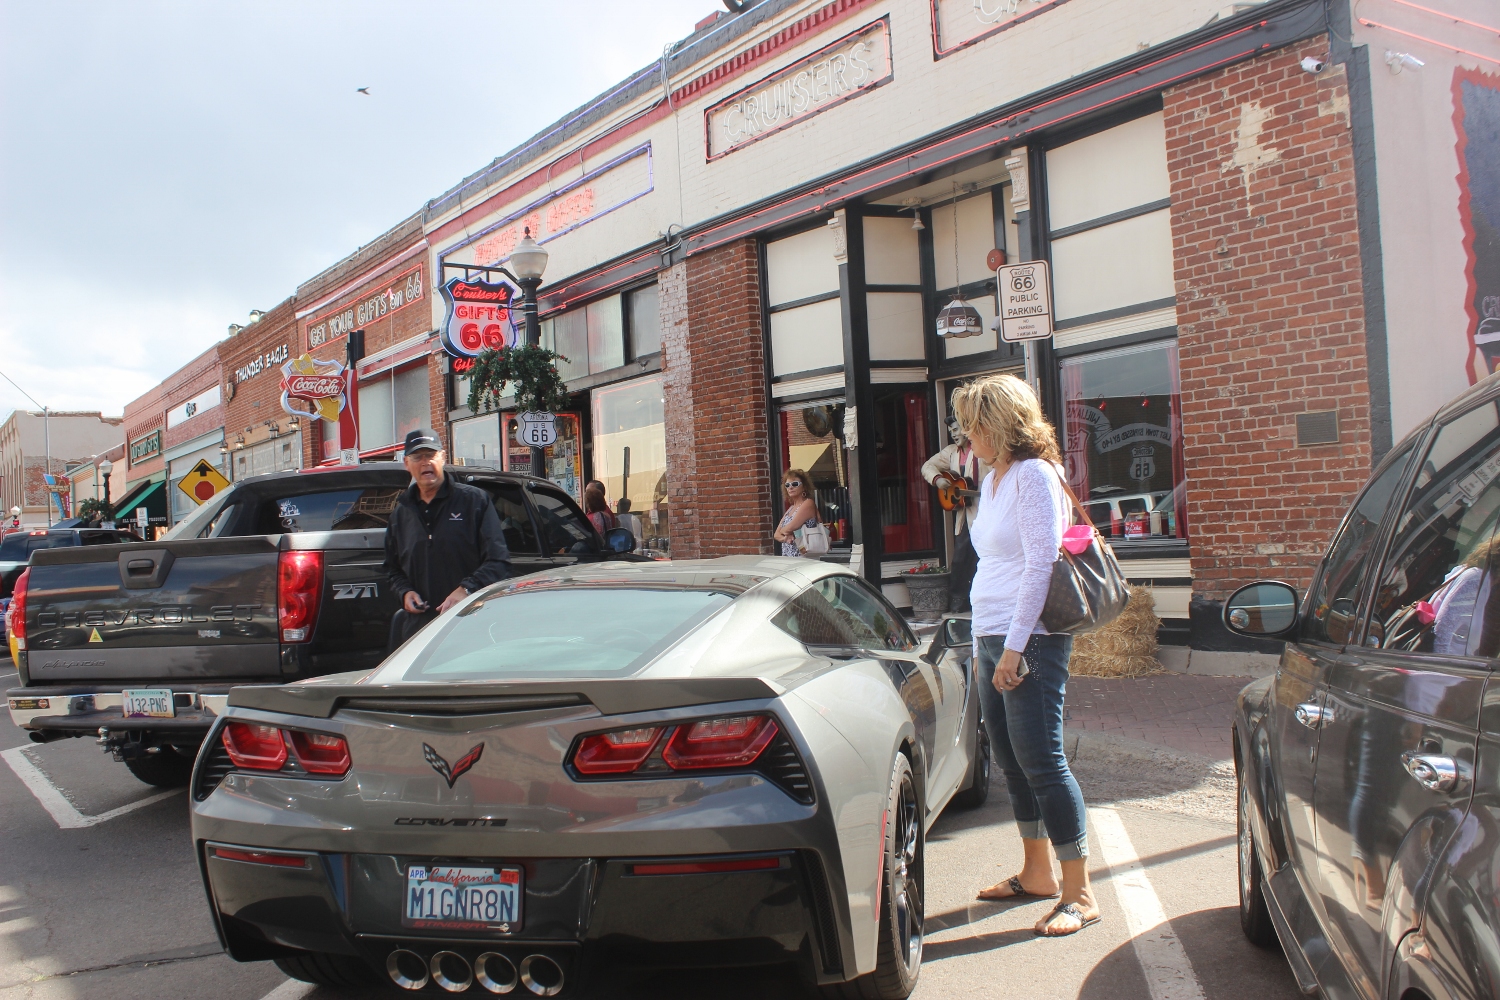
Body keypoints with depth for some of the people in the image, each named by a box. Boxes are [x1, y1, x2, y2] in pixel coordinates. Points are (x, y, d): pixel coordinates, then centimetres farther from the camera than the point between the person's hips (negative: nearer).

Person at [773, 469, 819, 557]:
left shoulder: (808, 504, -8)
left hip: (802, 556, -7)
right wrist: (785, 538, -9)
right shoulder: (791, 508, 17)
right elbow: (776, 534, 12)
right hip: (787, 557, 7)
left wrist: (783, 531, 3)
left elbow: (790, 528, -18)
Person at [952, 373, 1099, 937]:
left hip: (1030, 642, -9)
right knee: (1012, 764, 14)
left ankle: (1079, 894, 2)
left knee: (1041, 762, -7)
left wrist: (1014, 647, -19)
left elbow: (1040, 565, -17)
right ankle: (1037, 873, 28)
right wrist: (983, 646, 17)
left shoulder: (1033, 474, -11)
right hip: (992, 641, 9)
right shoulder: (993, 480, 16)